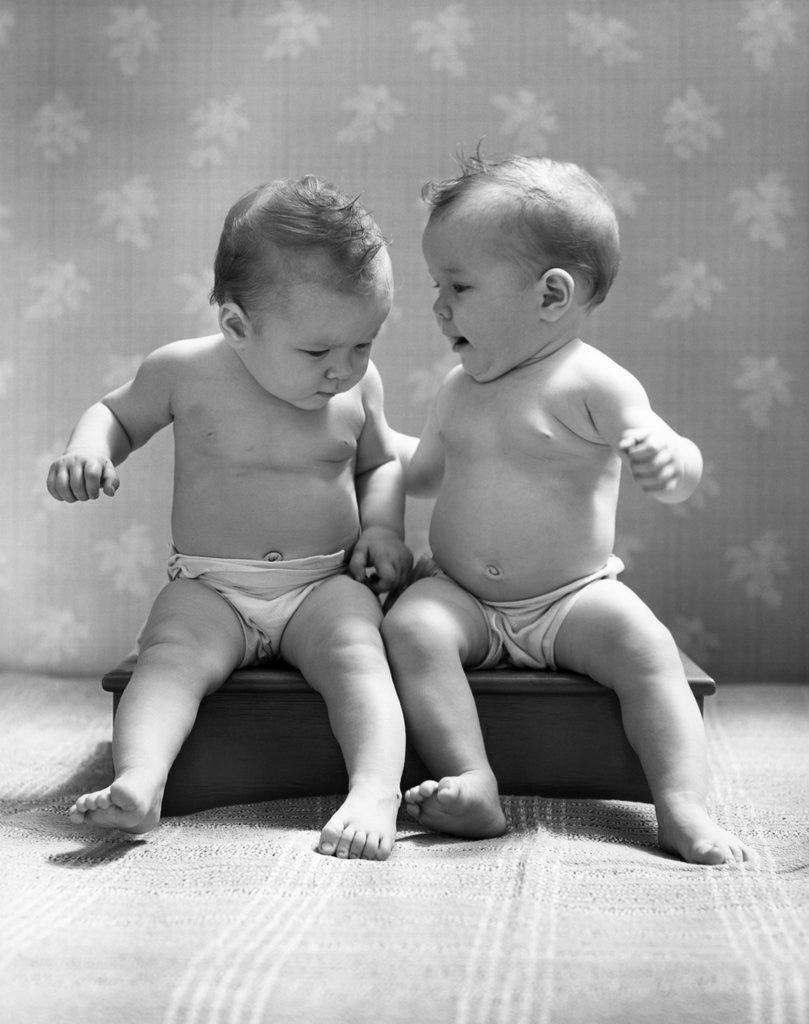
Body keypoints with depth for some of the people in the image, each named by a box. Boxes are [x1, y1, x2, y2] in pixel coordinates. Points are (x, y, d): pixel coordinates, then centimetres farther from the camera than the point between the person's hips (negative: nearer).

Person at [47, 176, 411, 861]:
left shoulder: (358, 385, 3)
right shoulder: (187, 371, -4)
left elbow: (380, 463, 21)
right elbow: (117, 413, 15)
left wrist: (382, 528, 2)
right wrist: (87, 451, -8)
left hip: (326, 584, 1)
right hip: (208, 587, -1)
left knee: (357, 654, -29)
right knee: (170, 654, -30)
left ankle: (376, 792, -42)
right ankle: (138, 780, -46)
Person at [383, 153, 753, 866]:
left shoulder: (594, 383, -8)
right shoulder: (460, 391, 11)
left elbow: (681, 470, -17)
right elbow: (426, 472, 29)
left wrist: (668, 461, -39)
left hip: (572, 599, -4)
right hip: (459, 598, 4)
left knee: (646, 644, -29)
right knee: (411, 626, -26)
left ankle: (684, 807, -29)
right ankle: (473, 788, -30)